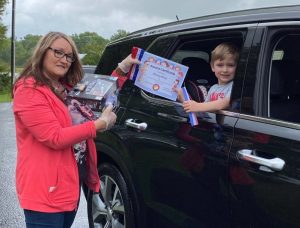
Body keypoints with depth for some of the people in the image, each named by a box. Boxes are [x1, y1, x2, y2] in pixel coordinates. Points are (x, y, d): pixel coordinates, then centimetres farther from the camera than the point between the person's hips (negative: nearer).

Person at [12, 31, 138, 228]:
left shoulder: (68, 88, 11)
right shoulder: (29, 90, -16)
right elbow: (55, 138, -23)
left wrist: (122, 68, 12)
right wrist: (100, 124, -20)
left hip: (71, 182, 9)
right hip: (45, 189, -9)